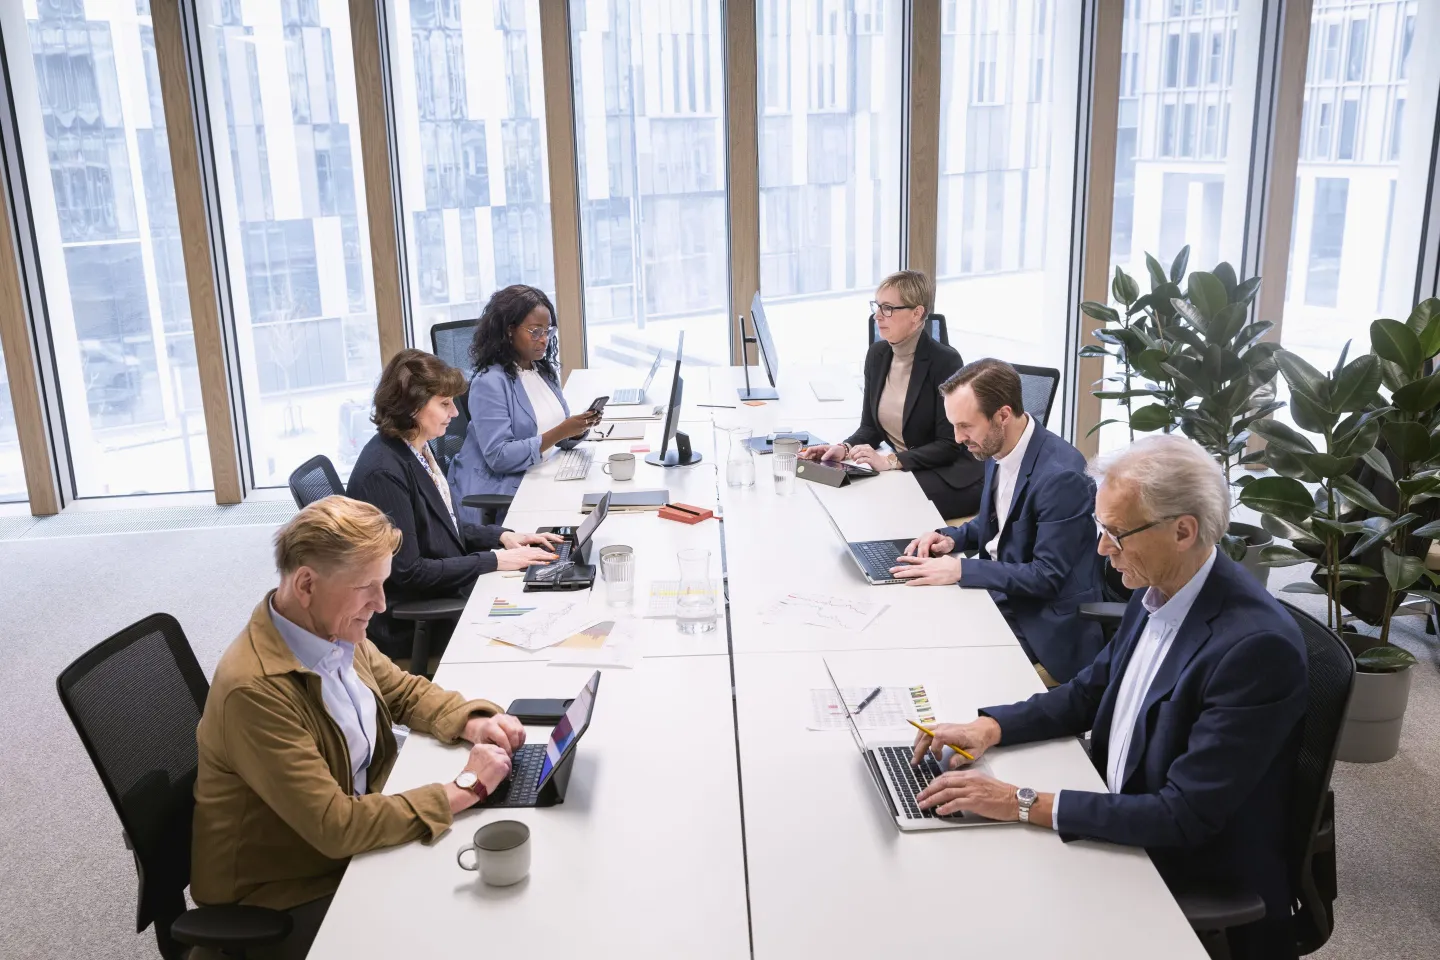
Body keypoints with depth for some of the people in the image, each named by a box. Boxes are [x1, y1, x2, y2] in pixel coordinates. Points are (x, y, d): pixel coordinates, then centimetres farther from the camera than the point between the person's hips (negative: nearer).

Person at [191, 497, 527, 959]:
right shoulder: (254, 688, -30)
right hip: (282, 895, -7)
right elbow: (336, 827, -30)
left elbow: (406, 691, 10)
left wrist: (472, 722, -9)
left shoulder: (335, 631, -7)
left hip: (351, 840, 7)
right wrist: (464, 789, -24)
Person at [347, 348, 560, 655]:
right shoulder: (383, 472, -24)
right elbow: (407, 571, -22)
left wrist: (501, 536, 2)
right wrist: (494, 560, -19)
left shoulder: (417, 450, 4)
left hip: (449, 592, 8)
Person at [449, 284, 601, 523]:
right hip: (495, 493, -7)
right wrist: (560, 433, -25)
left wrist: (579, 427, -12)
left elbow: (561, 438, 11)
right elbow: (499, 457, -21)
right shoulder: (489, 382, -15)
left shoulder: (545, 370, 10)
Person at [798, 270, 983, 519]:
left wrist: (890, 461, -28)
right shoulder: (877, 354, 4)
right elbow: (871, 426, 9)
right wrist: (845, 448, -13)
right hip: (901, 471, 6)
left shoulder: (945, 362, -17)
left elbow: (949, 445, -17)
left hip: (951, 479, -6)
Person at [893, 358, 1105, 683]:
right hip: (998, 590, 8)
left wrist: (961, 570, -25)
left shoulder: (1060, 475, -26)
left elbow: (1047, 577, -23)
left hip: (1042, 623, -8)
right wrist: (952, 537, -2)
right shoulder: (998, 449, 0)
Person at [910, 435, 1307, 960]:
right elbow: (1092, 690, 12)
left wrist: (1026, 804, -28)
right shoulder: (1157, 590, -4)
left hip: (1202, 895, -7)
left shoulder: (1257, 645, -28)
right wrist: (992, 726, -4)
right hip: (1119, 830, 7)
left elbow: (1185, 816, -28)